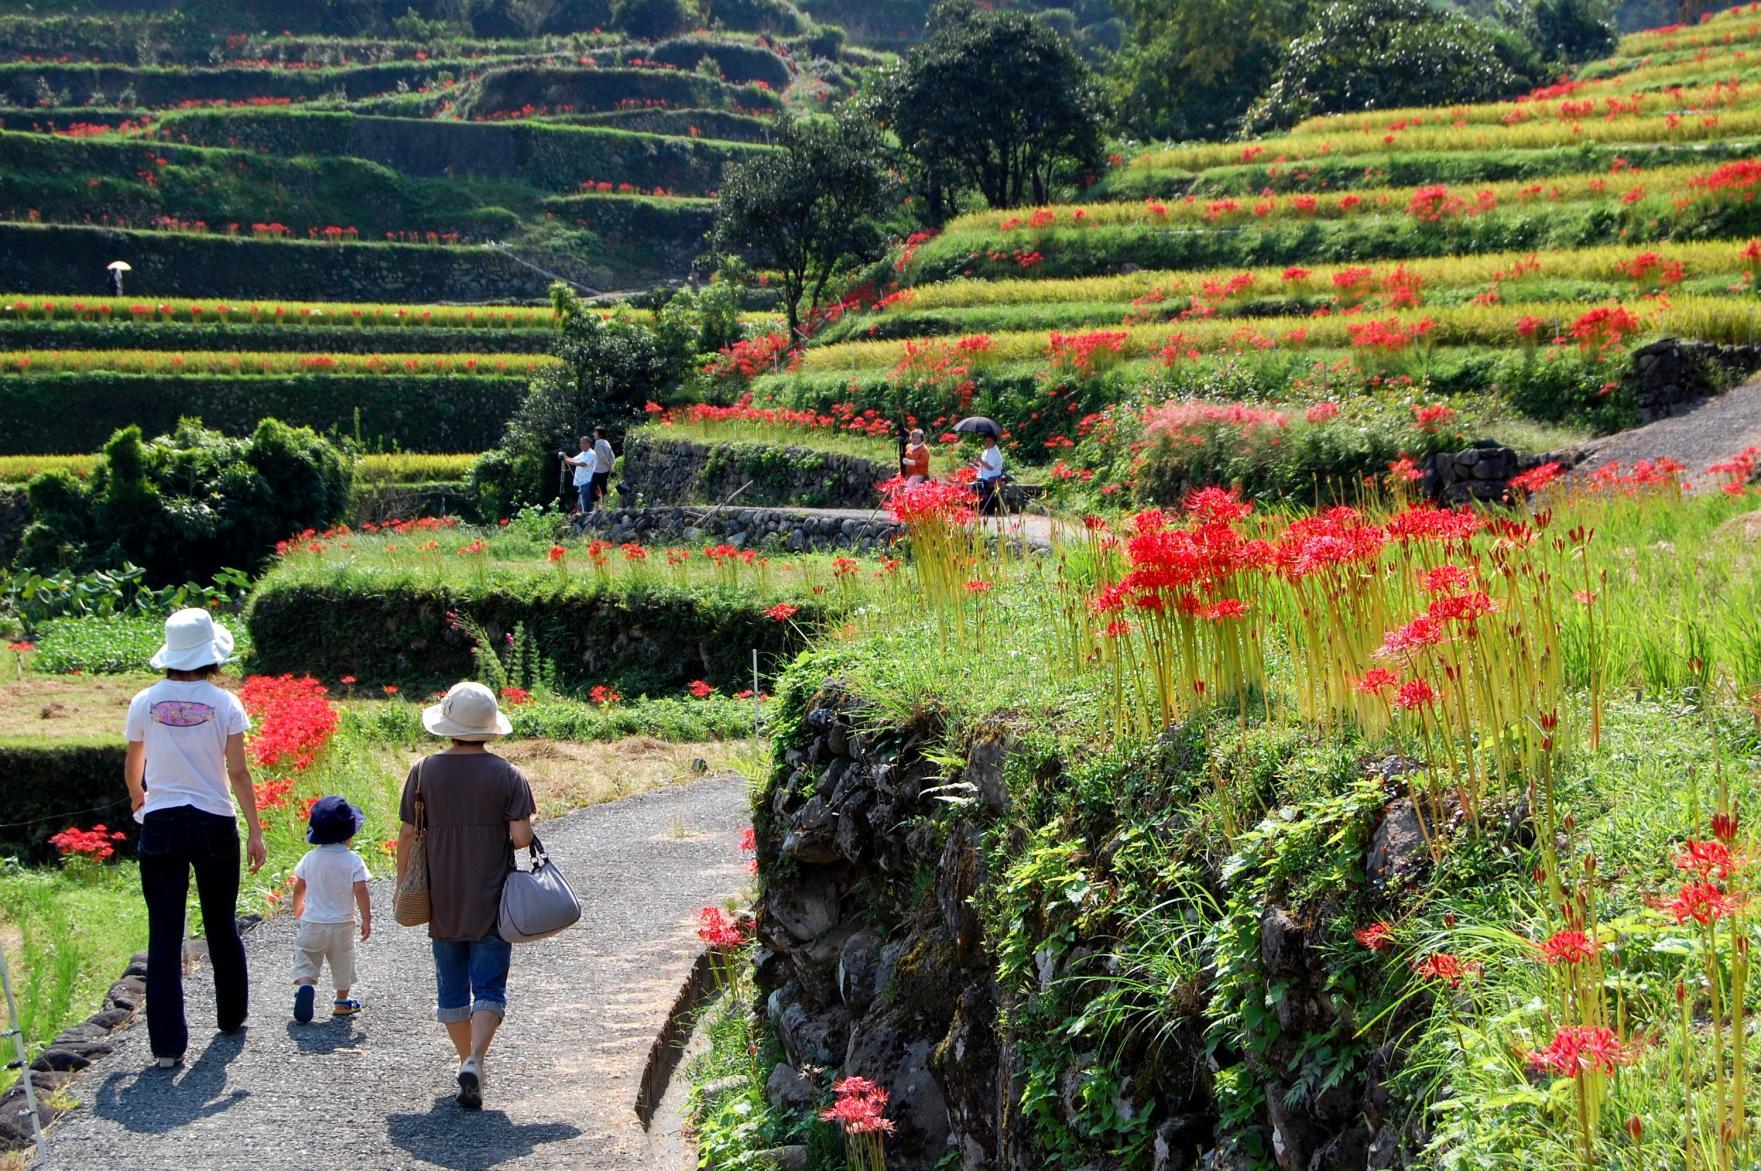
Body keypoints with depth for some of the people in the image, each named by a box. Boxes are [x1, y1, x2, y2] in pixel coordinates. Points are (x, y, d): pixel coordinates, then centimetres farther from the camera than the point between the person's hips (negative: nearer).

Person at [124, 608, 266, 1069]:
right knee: (221, 924, 18)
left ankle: (167, 1044, -3)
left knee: (164, 934, 1)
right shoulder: (224, 703, -6)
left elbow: (132, 772, 12)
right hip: (214, 824, 0)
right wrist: (255, 831, -5)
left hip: (161, 824, 0)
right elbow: (238, 772, -10)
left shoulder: (145, 703, 0)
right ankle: (231, 1016, 35)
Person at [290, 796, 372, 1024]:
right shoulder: (353, 861, -12)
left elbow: (299, 887, 8)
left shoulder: (310, 858, -2)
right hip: (342, 924, -1)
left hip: (312, 922, 1)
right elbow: (361, 892, -15)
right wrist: (366, 919, -6)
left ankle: (305, 985, -23)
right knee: (343, 962, 17)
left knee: (305, 960, 5)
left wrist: (298, 908, 27)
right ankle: (342, 1001, 26)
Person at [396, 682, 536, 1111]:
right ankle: (474, 1060, -18)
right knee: (489, 988, 1)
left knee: (452, 989, 14)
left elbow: (407, 835, 0)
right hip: (492, 903, -2)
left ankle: (469, 1062, 20)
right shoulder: (508, 775, -8)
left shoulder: (424, 772, -2)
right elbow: (521, 837, -14)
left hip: (442, 903, 2)